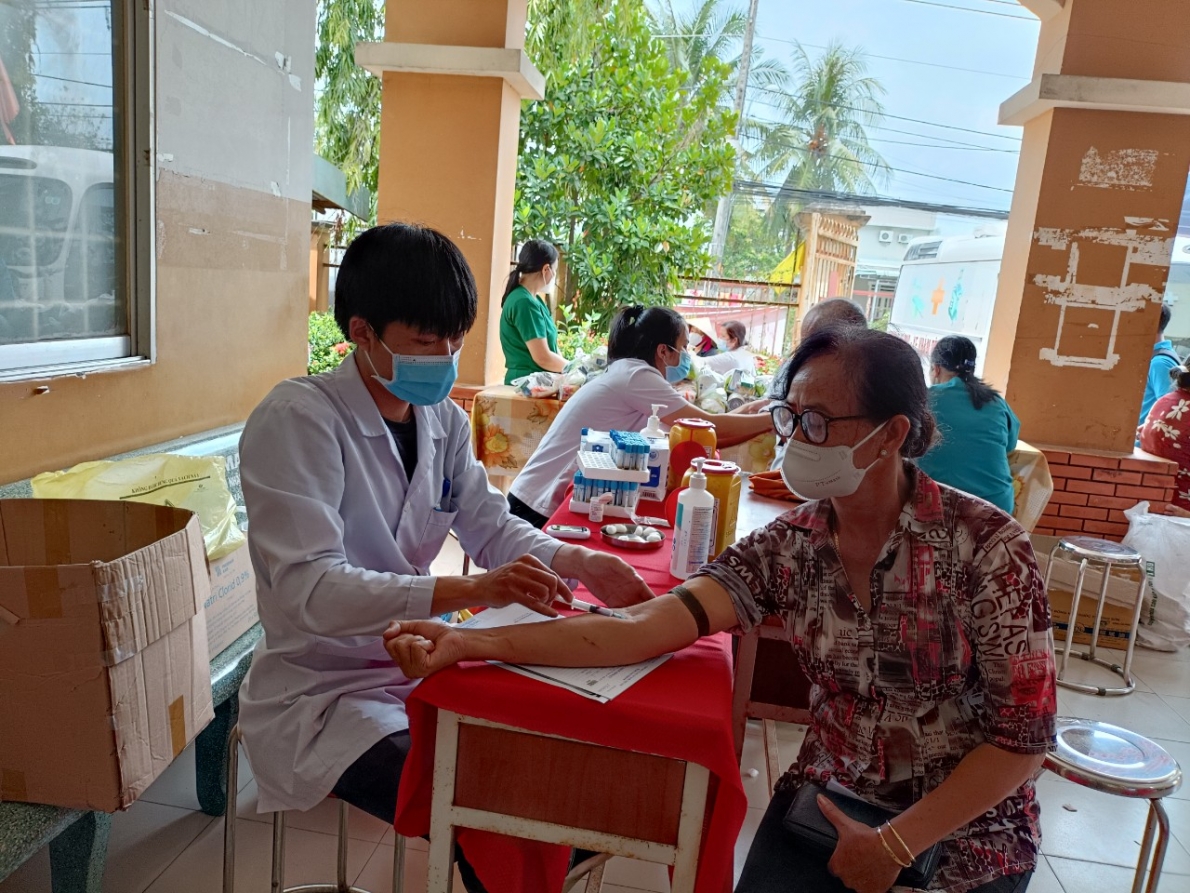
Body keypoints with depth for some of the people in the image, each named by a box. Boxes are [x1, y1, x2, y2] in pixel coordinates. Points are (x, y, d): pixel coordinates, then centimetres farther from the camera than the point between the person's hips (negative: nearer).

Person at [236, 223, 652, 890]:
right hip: (322, 693, -6)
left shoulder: (444, 419, 2)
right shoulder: (296, 421, -19)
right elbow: (310, 591, -27)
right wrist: (469, 592, -39)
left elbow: (491, 526, 5)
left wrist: (577, 562, -14)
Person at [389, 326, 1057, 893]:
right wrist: (468, 644, -31)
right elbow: (642, 629, -22)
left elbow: (1025, 737, -13)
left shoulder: (985, 544, -19)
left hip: (966, 826, -1)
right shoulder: (788, 545, -11)